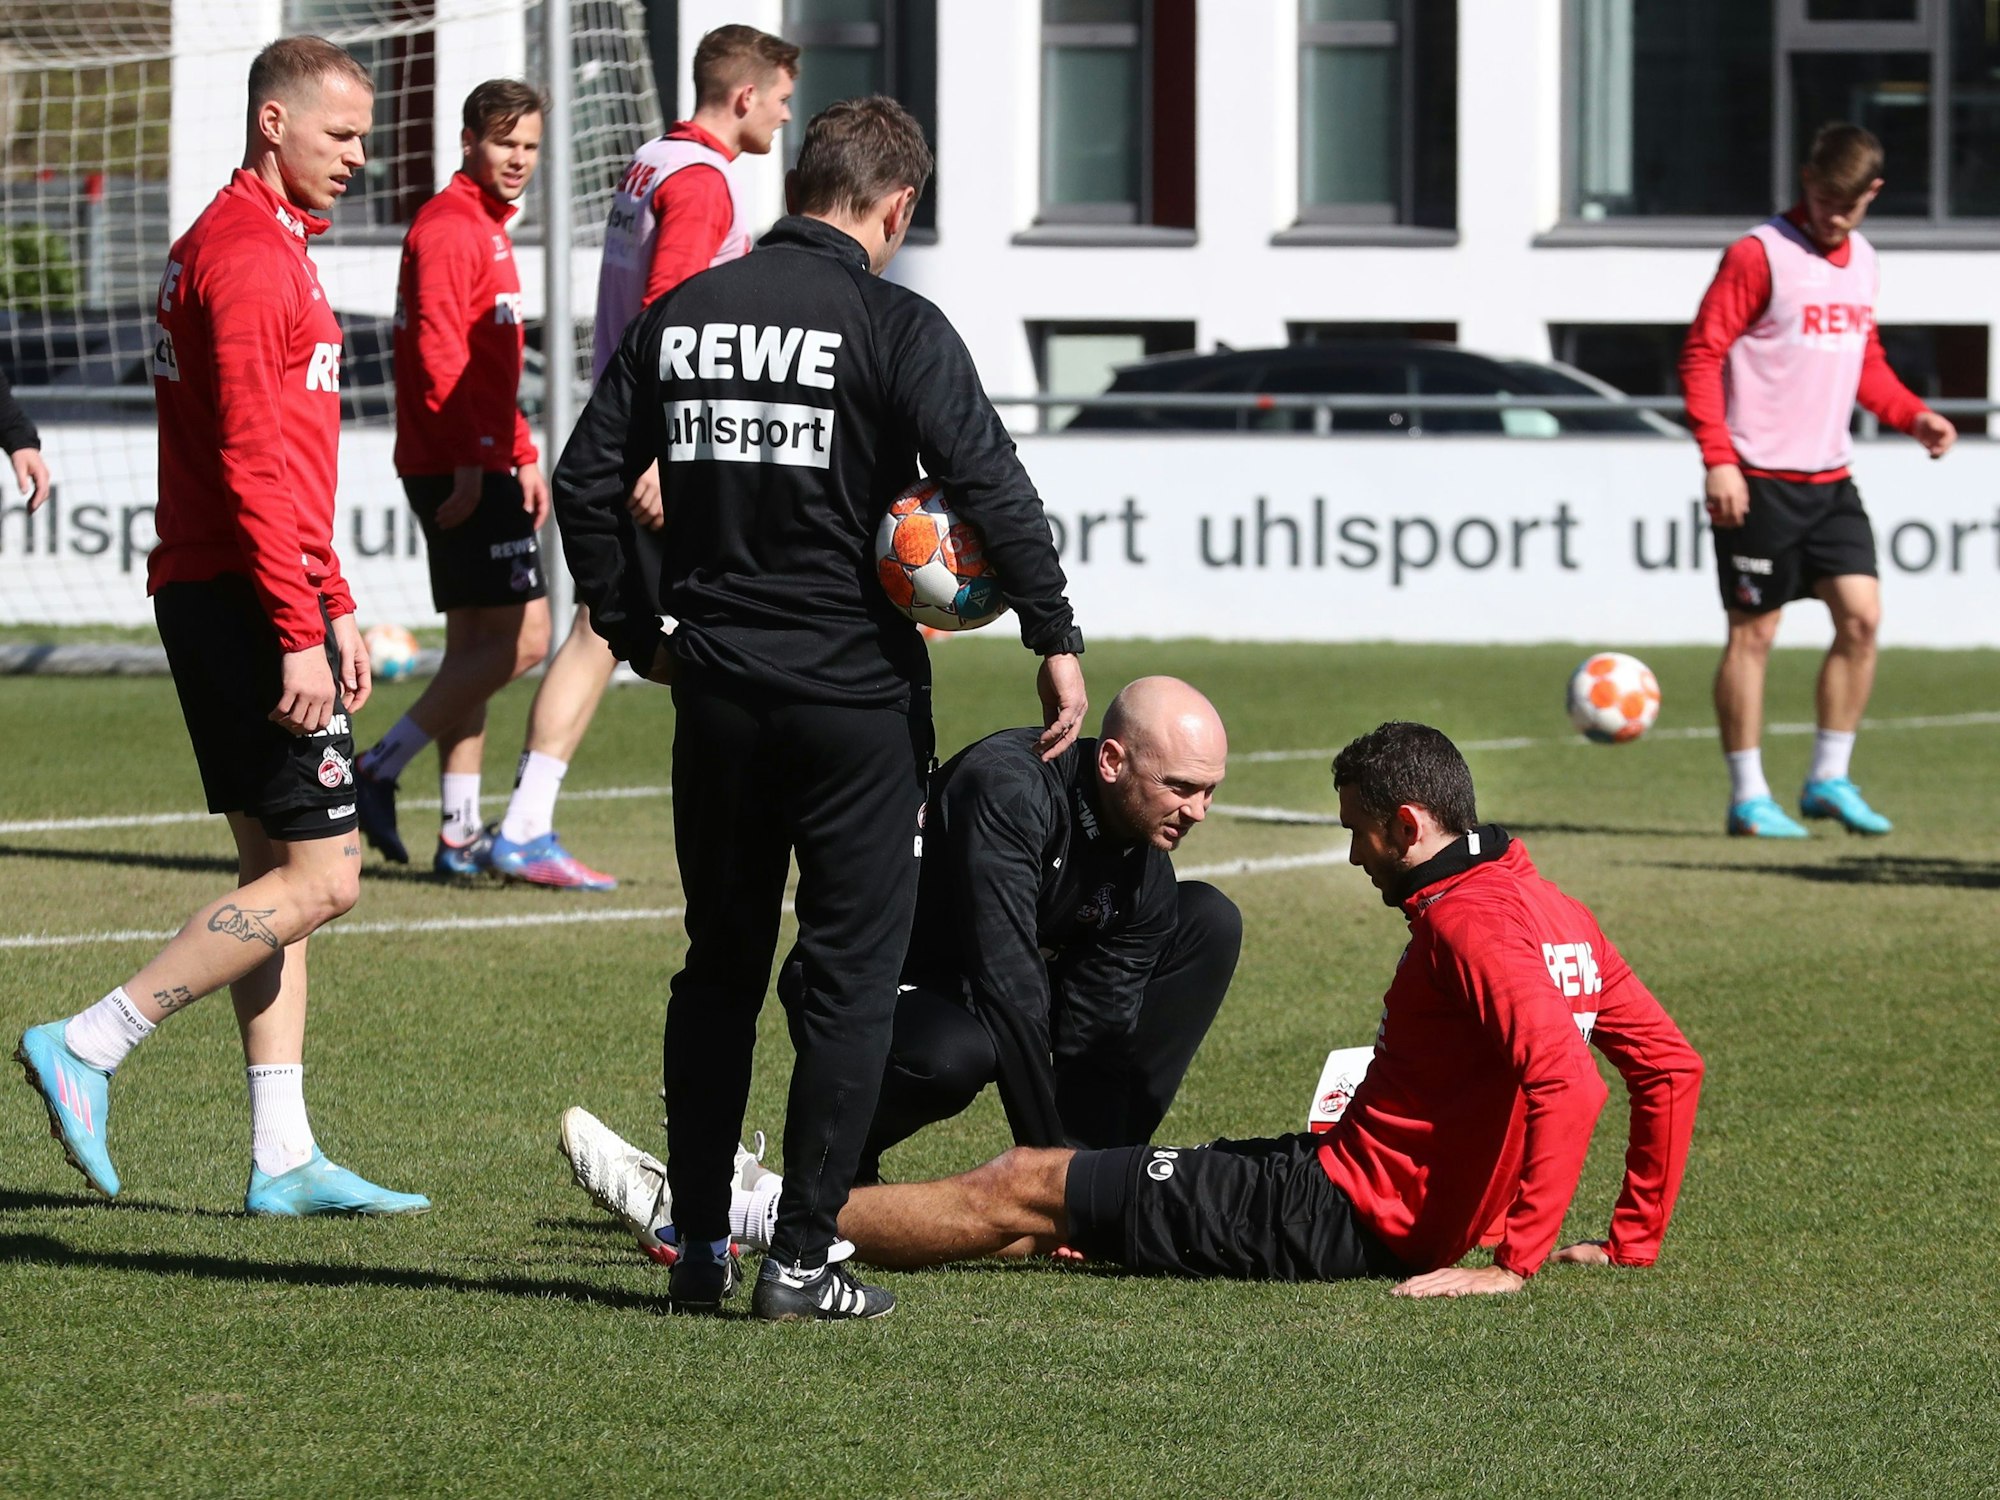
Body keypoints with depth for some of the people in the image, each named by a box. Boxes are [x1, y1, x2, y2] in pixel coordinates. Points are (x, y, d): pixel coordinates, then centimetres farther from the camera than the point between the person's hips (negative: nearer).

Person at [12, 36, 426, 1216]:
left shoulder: (273, 249, 19)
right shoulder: (247, 255, -14)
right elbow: (251, 462, -20)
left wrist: (338, 607, 24)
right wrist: (300, 630, -22)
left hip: (223, 598, 11)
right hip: (245, 602, -11)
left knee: (277, 870, 9)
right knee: (320, 876, -9)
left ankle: (284, 1159, 10)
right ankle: (89, 1048, -8)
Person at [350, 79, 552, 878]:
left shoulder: (485, 228, 21)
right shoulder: (450, 228, -11)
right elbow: (438, 349, -20)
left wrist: (523, 457, 26)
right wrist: (471, 461, -25)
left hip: (477, 466, 10)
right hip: (462, 466, -10)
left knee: (474, 644, 10)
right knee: (520, 639, -12)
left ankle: (460, 833, 11)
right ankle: (379, 769, -10)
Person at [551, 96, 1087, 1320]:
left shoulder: (682, 315, 5)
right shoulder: (894, 327, -9)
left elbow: (586, 482, 7)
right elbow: (992, 485, -17)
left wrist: (637, 633, 16)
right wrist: (1056, 639, -10)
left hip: (716, 686, 4)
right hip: (857, 692, -4)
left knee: (719, 967, 16)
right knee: (852, 971, 4)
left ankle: (700, 1245, 18)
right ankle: (802, 1258, 1)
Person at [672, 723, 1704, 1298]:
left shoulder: (1466, 921, -20)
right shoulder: (1554, 910, 9)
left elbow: (1564, 1080, -33)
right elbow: (1672, 1064, 13)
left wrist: (1515, 1260, -30)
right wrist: (1633, 1241, 15)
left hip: (1343, 1210, -10)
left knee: (1018, 1194, -5)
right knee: (1036, 1185, 17)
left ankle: (743, 1217, 1)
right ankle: (776, 1203, 24)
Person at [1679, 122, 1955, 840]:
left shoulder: (1861, 259, 13)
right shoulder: (1759, 254, -10)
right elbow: (1701, 355, -12)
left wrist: (1913, 415, 6)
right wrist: (1718, 458, -19)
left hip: (1829, 477, 6)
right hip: (1761, 479, -6)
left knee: (1861, 616, -1)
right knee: (1754, 631, -1)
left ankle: (1829, 780, 10)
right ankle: (1749, 798, 6)